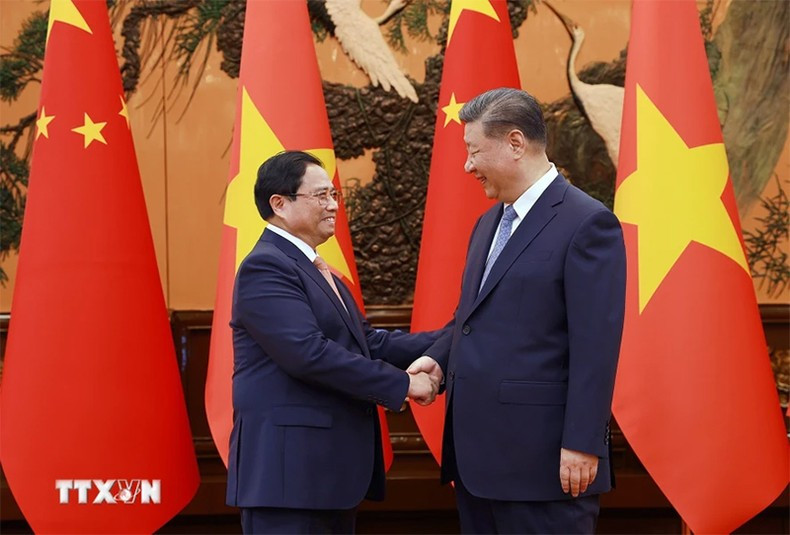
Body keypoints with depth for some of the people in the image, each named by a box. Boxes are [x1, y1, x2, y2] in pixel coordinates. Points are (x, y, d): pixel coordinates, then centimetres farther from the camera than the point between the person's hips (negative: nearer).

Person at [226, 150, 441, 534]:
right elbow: (308, 353, -23)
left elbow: (366, 342, 14)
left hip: (332, 465, 10)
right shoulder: (265, 268, -13)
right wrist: (402, 384, -19)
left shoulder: (316, 270, 18)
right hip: (289, 466, -10)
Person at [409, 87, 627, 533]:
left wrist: (581, 444, -19)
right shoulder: (489, 224, 17)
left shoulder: (586, 223, -11)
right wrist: (440, 357, 4)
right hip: (480, 457, 9)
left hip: (543, 459, -8)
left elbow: (595, 344, -16)